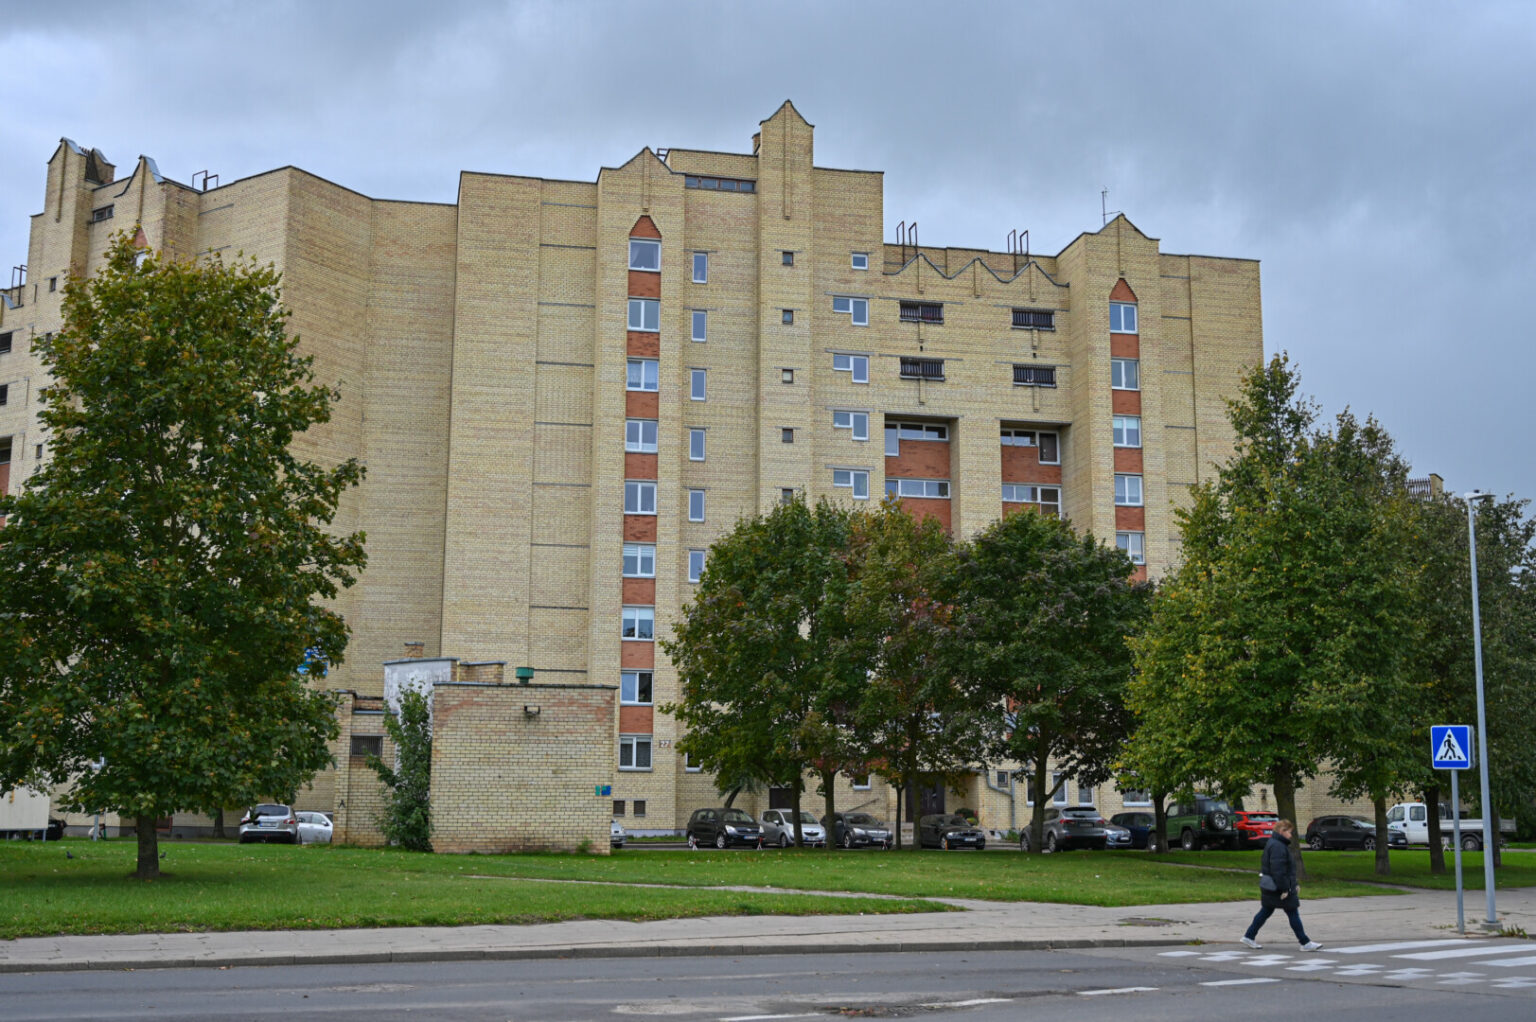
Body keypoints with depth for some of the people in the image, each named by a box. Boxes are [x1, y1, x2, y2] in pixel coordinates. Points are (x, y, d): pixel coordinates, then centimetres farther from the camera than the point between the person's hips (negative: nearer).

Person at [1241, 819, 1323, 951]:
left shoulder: (1272, 843, 15)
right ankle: (1305, 943, 5)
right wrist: (1284, 889, -22)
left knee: (1266, 912, 15)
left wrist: (1293, 885, 24)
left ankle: (1249, 936, 17)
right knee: (1293, 913, -2)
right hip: (1278, 888, -10)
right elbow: (1278, 870, -25)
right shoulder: (1278, 846, -19)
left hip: (1269, 889, 10)